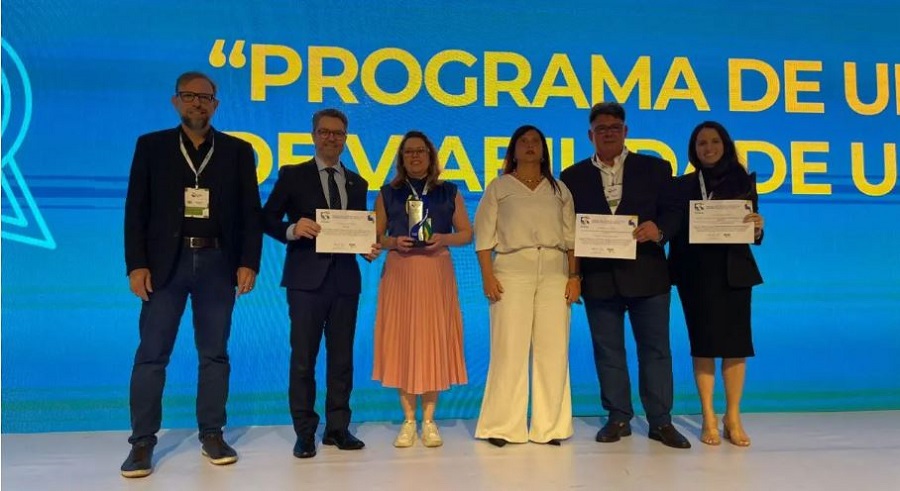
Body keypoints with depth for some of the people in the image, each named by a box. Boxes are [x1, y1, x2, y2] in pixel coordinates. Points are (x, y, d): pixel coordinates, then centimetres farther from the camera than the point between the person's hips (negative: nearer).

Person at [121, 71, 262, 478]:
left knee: (214, 353, 7)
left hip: (217, 262, 1)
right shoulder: (151, 146, 7)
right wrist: (136, 264, -6)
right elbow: (136, 210, 3)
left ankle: (212, 435, 18)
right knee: (152, 354, 1)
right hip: (166, 262, 0)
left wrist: (248, 262, -5)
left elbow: (250, 213, 4)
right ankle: (142, 442, 11)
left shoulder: (238, 151, 8)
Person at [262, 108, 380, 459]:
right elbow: (267, 219, -1)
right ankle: (304, 431, 12)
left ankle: (337, 427, 19)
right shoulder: (292, 175, 4)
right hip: (307, 277, -3)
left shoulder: (357, 183, 15)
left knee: (342, 356, 8)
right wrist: (292, 229, -20)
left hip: (345, 277, 4)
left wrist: (369, 247, -6)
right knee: (303, 357, 1)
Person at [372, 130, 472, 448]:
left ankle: (429, 421, 11)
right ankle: (408, 421, 11)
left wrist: (444, 238, -11)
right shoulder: (388, 194, 9)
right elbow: (375, 237, 7)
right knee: (402, 341, -1)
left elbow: (466, 233, 8)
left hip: (437, 273, 0)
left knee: (435, 341, 0)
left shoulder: (449, 193, 10)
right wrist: (394, 242, -12)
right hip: (399, 273, 0)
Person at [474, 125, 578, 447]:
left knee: (553, 349, 0)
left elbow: (571, 237, 12)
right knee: (509, 349, -5)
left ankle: (550, 426, 9)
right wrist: (488, 276, -8)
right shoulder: (499, 187, 11)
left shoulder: (559, 190, 18)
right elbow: (484, 235, 3)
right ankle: (503, 426, 2)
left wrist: (574, 276, 0)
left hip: (554, 272, 3)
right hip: (512, 270, -2)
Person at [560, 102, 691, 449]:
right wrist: (573, 275, -8)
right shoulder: (573, 177, 9)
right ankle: (618, 418, 19)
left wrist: (659, 230, -18)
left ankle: (660, 421, 14)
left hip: (646, 274, -1)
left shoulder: (655, 168, 8)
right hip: (598, 277, 1)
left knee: (655, 348, 4)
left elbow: (673, 211, 4)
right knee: (608, 350, 7)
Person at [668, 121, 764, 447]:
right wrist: (673, 273, -7)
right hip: (696, 273, 0)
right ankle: (709, 419, 10)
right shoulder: (683, 185, 7)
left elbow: (753, 234, 4)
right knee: (703, 343, 2)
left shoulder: (743, 181, 7)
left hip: (733, 271, 0)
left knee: (735, 343, 1)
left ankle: (733, 418, 13)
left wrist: (758, 228, -18)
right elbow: (676, 231, 2)